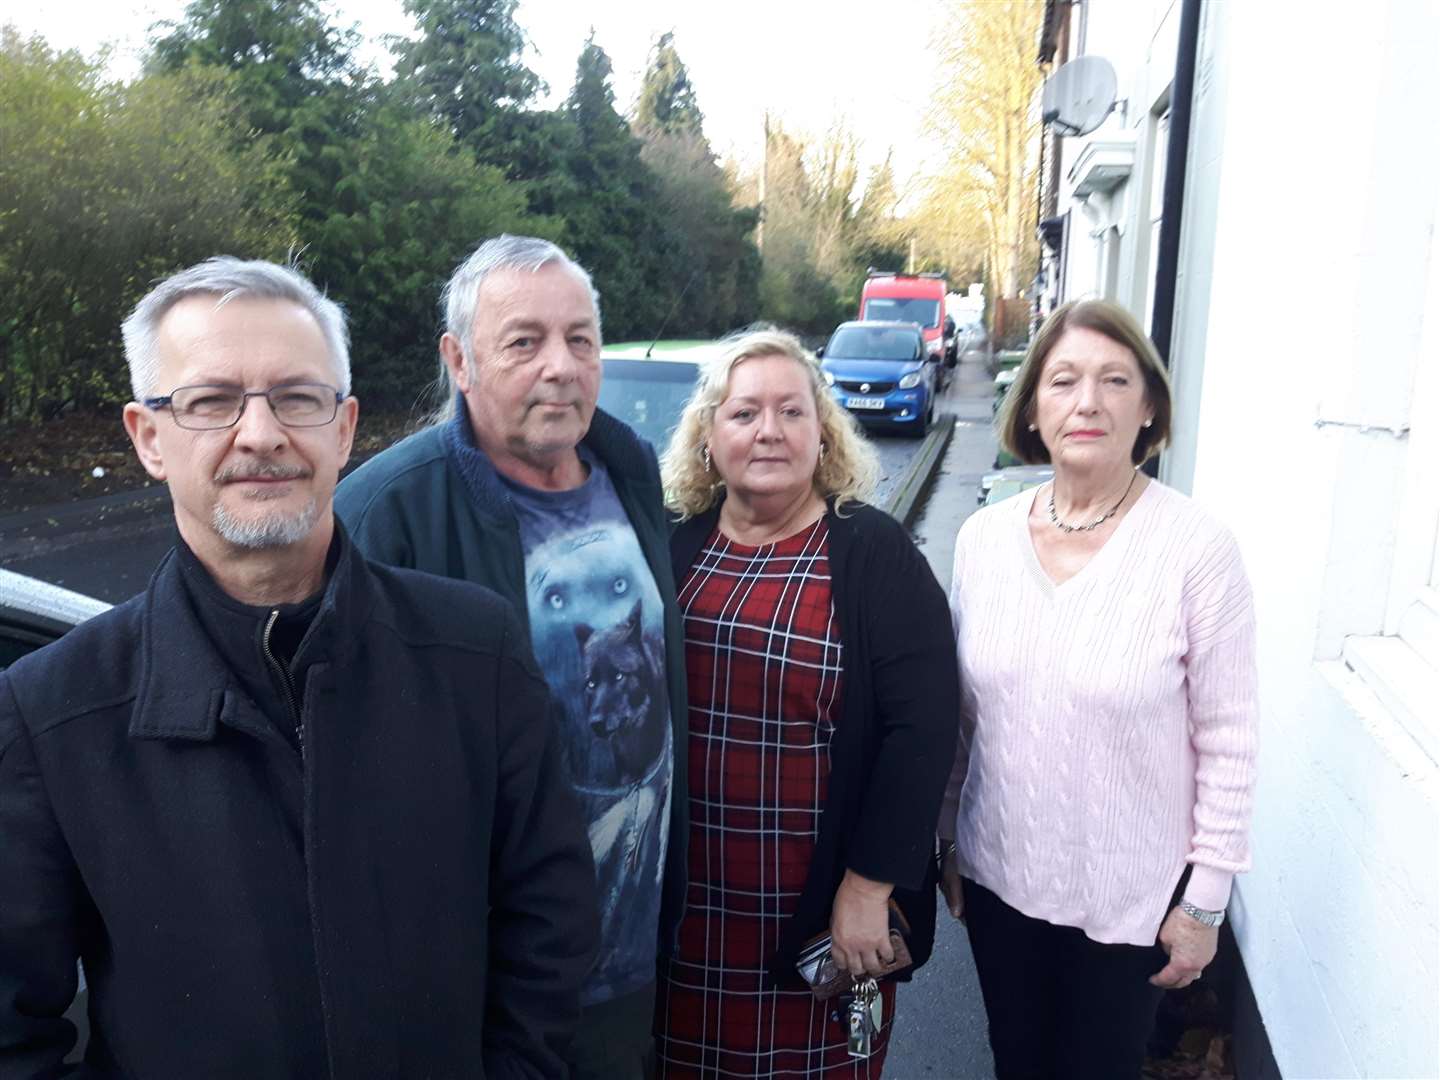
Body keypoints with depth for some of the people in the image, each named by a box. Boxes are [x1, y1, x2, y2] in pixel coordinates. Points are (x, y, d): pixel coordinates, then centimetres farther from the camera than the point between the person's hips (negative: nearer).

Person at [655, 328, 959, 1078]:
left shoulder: (875, 553, -9)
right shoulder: (673, 545, 1)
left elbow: (921, 726, -12)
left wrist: (870, 883, -13)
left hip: (820, 900, -3)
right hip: (682, 892, 3)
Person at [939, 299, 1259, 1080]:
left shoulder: (1196, 547, -16)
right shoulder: (983, 536, -5)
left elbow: (1227, 741, -10)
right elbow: (957, 713, 3)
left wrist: (1205, 899, -7)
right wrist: (948, 841, 8)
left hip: (1131, 893, -3)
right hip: (998, 876, 3)